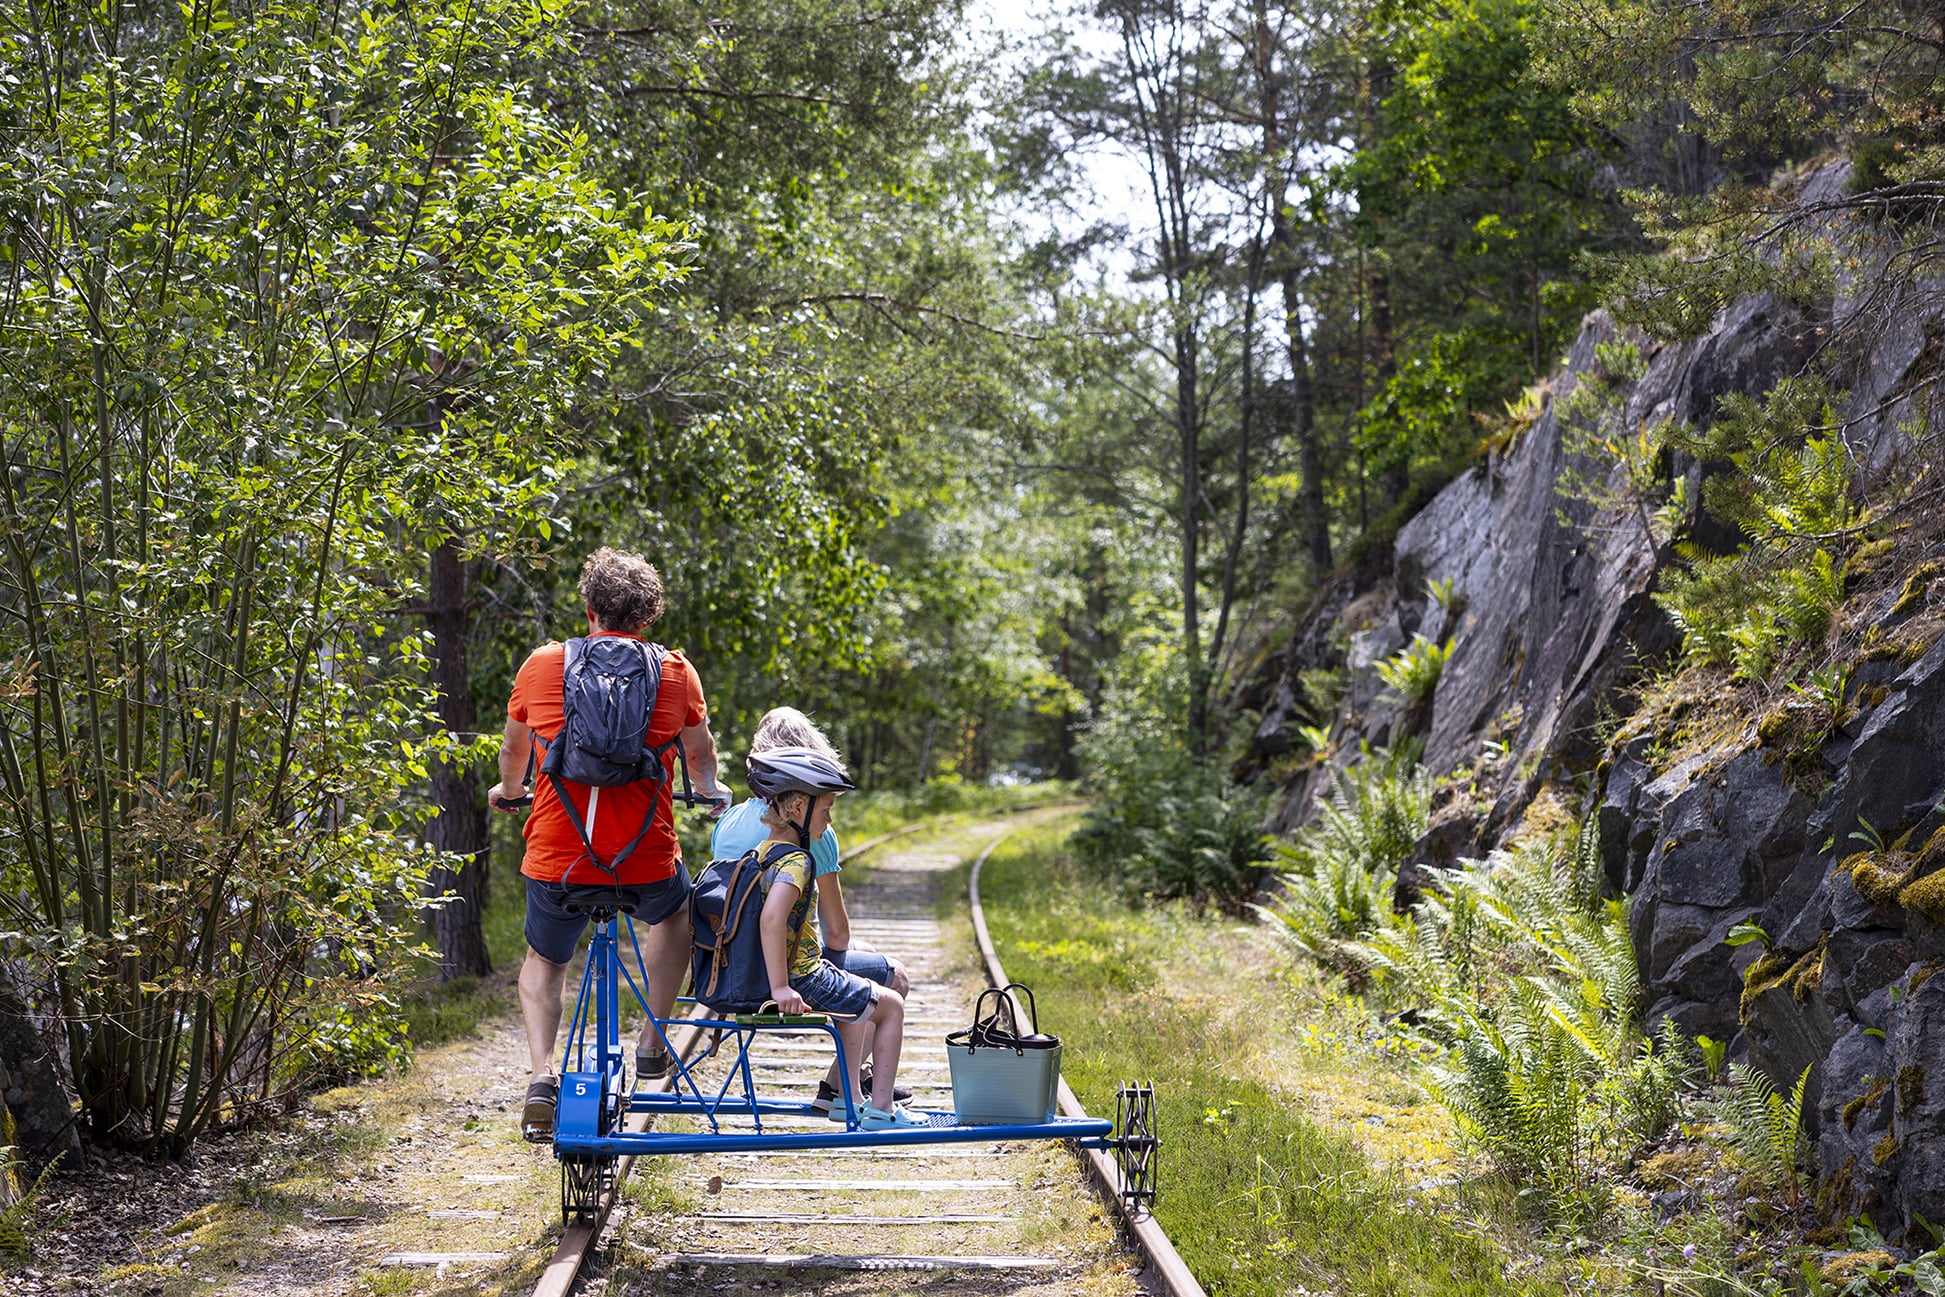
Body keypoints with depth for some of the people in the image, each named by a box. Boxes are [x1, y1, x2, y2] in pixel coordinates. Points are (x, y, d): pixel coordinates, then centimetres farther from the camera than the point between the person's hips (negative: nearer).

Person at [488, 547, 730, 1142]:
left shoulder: (541, 665, 2)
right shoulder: (675, 672, 1)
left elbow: (514, 748, 19)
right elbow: (700, 753, 17)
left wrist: (507, 791, 41)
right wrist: (711, 792, 40)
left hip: (556, 858, 0)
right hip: (646, 860, 0)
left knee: (544, 961, 27)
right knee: (675, 914, 34)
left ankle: (540, 1076, 7)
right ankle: (652, 1043, 30)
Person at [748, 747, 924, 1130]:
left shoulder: (762, 851, 8)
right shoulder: (795, 860, -21)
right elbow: (772, 917, -37)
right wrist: (780, 988, -36)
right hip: (803, 979, -9)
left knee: (860, 1000, 32)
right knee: (891, 1005, 10)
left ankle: (847, 1092, 33)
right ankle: (880, 1108, 9)